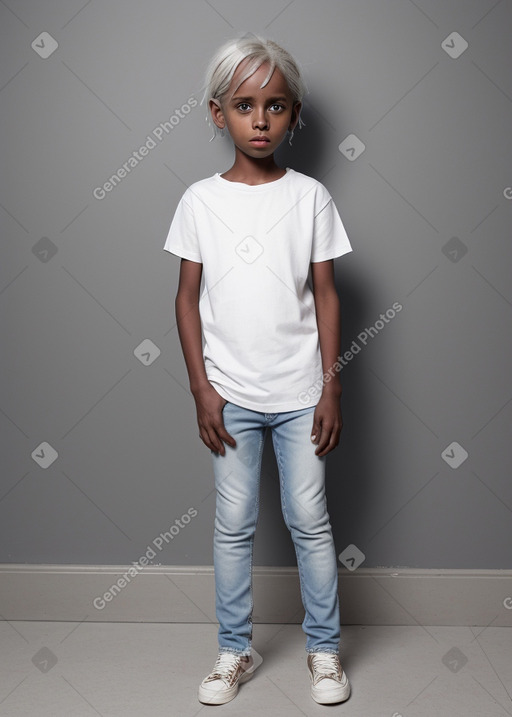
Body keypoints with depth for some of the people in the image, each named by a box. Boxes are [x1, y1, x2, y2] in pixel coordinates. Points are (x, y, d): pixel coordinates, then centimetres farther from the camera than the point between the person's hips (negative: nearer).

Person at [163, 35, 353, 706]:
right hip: (230, 393, 1)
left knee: (310, 520, 8)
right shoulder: (200, 200, 0)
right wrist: (202, 389, -3)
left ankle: (324, 646, 26)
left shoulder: (310, 196, -1)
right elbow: (187, 297, 2)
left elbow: (325, 293, 1)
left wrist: (331, 387, -3)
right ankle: (235, 650, 26)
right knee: (234, 524, 10)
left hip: (300, 392, 0)